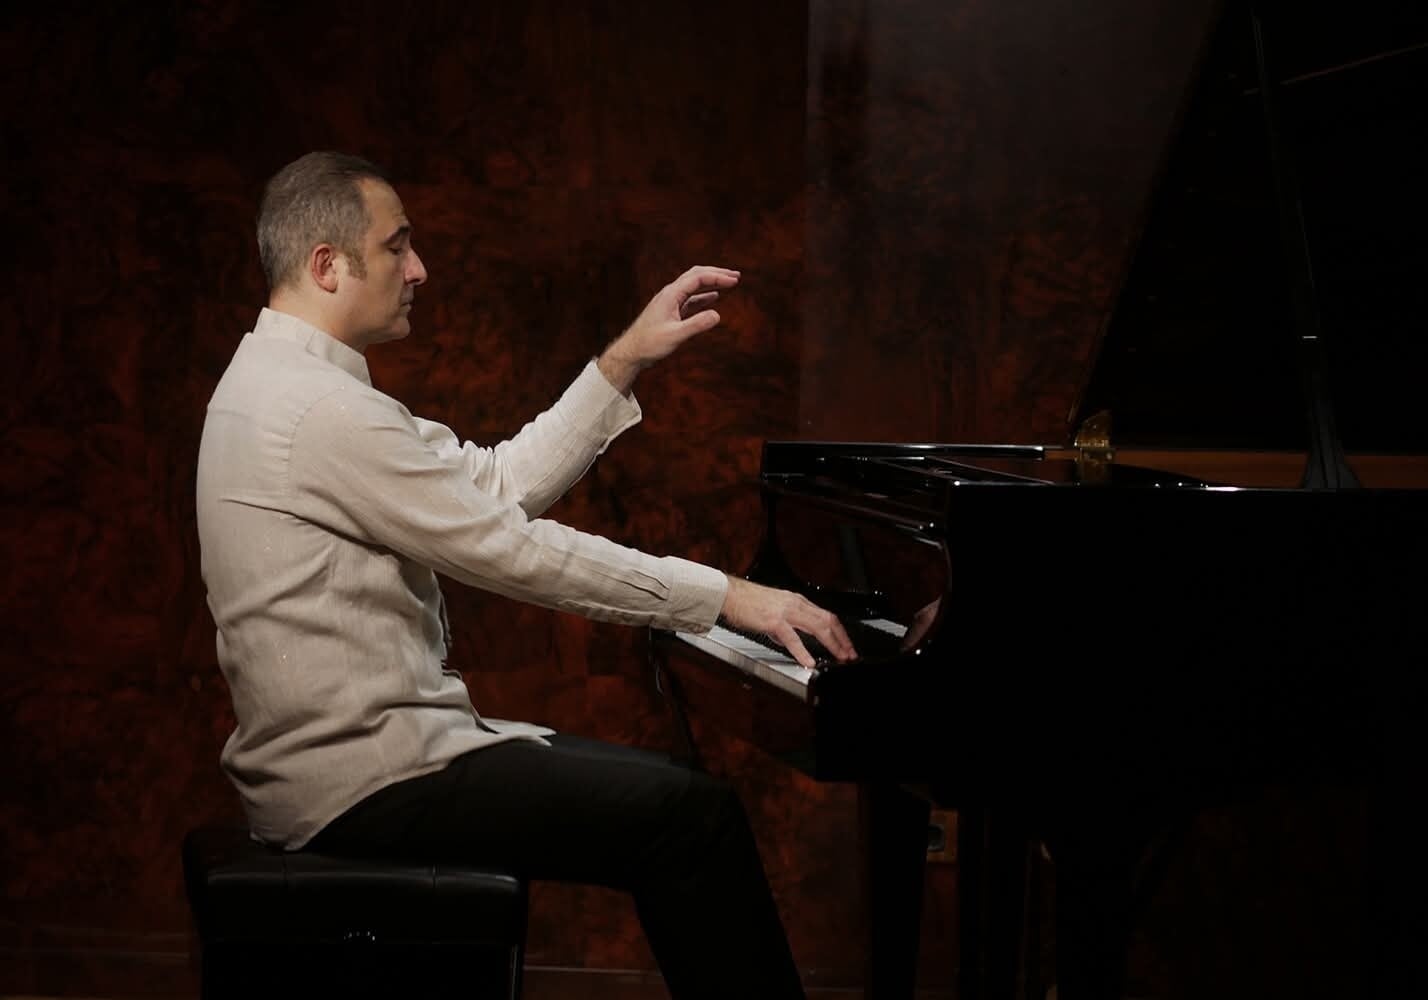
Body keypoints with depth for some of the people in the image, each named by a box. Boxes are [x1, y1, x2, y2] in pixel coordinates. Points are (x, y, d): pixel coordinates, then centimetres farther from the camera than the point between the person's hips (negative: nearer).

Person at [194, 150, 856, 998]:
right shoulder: (321, 410, -20)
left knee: (660, 785, 16)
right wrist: (725, 594, -12)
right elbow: (516, 551, -19)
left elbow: (501, 485, 12)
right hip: (363, 784, -11)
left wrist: (626, 361, 9)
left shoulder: (288, 382, 13)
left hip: (345, 746, 11)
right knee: (696, 817, -13)